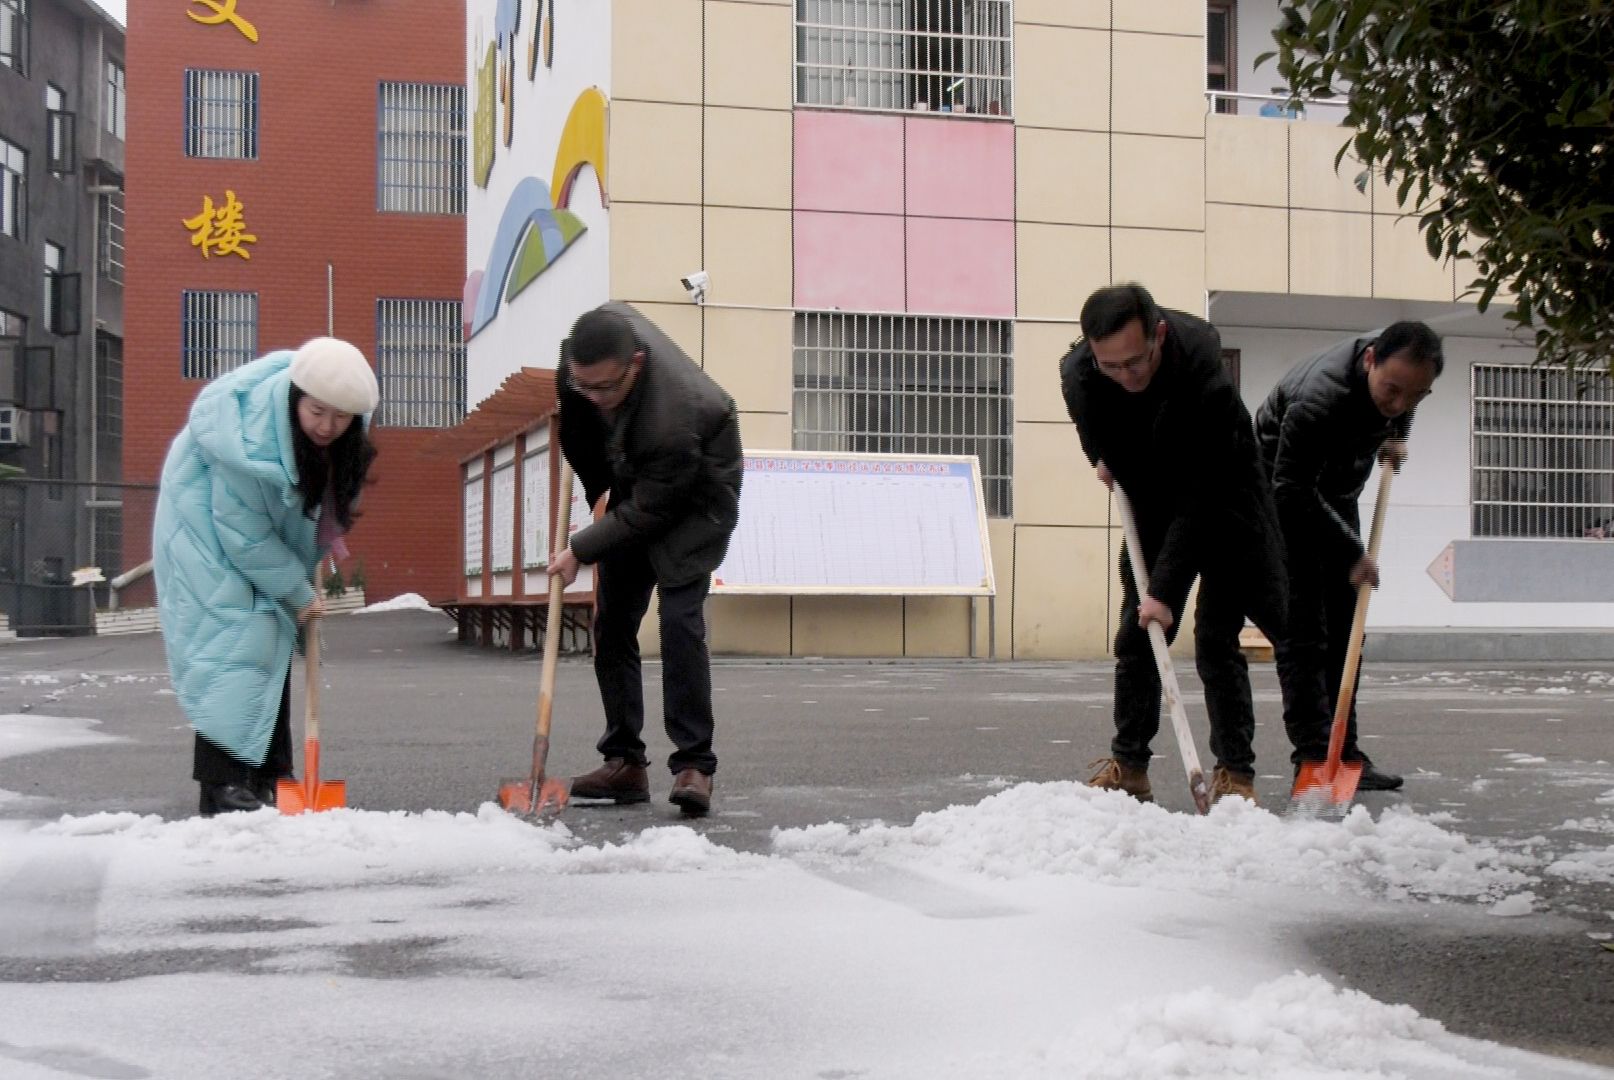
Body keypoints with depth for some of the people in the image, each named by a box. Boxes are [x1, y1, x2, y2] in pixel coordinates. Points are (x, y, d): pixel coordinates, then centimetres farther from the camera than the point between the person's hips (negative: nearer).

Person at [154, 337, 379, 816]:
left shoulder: (342, 435, -15)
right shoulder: (252, 439, -36)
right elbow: (243, 533, -28)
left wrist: (304, 575, 2)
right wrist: (298, 592, -20)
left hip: (269, 534, 8)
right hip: (210, 531, -8)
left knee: (273, 646, 7)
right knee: (233, 642, -17)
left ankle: (269, 777, 14)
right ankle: (223, 784, -17)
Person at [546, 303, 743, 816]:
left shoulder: (672, 420, -41)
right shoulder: (605, 328, -22)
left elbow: (646, 513, -28)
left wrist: (579, 551, -18)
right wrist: (593, 484, 8)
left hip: (695, 499, -7)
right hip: (636, 487, 7)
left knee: (679, 619, -21)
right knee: (612, 622, 3)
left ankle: (694, 764, -16)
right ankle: (624, 761, 8)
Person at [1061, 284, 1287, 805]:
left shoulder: (1204, 378, -37)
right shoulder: (1076, 373, -22)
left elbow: (1201, 495, -34)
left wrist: (1165, 588, -35)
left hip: (1223, 496, -4)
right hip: (1149, 503, 5)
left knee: (1217, 639, -11)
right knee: (1136, 637, 3)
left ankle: (1235, 770, -3)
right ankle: (1128, 765, 11)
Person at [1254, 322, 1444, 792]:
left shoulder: (1400, 363, -16)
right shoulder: (1318, 400, -39)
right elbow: (1293, 492, -31)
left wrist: (1396, 437, 1)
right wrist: (1353, 553, -26)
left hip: (1335, 495, 7)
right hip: (1282, 497, -7)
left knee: (1342, 628, 5)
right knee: (1301, 628, -13)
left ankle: (1344, 751, 8)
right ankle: (1314, 755, -13)